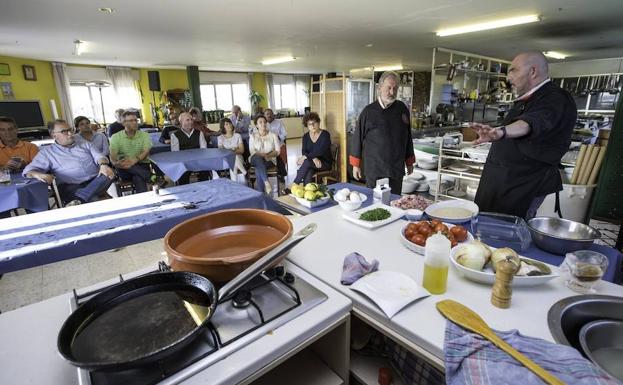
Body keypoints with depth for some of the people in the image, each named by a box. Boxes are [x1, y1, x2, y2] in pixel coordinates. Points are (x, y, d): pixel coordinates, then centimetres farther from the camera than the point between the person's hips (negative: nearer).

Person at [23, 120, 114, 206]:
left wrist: (103, 165, -19)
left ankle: (78, 200, -42)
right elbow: (29, 170, 5)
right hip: (71, 186, -3)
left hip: (95, 181, 4)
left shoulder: (85, 144, 22)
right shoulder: (46, 152, 14)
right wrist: (38, 175, -22)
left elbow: (98, 156, 8)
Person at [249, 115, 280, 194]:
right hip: (256, 159, 1)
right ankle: (266, 182, -46)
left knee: (258, 170, -34)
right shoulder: (253, 136, 13)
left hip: (270, 160, 0)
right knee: (258, 158, -38)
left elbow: (277, 151, 4)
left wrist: (268, 155, -16)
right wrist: (262, 155, -19)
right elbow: (252, 151, 1)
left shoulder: (273, 135, 10)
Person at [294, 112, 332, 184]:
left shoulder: (325, 135, -6)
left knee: (307, 162, -33)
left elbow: (320, 151, -19)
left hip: (325, 163, -3)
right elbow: (304, 151, -3)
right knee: (309, 172, -35)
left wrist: (306, 156, -27)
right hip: (311, 163, 3)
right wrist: (314, 158, -24)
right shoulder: (306, 137, 8)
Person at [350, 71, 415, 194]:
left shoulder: (402, 109, 6)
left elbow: (407, 137, 13)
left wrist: (409, 161, 17)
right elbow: (358, 138, 0)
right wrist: (356, 165, 1)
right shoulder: (369, 111, -4)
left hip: (397, 169, 3)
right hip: (374, 169, -3)